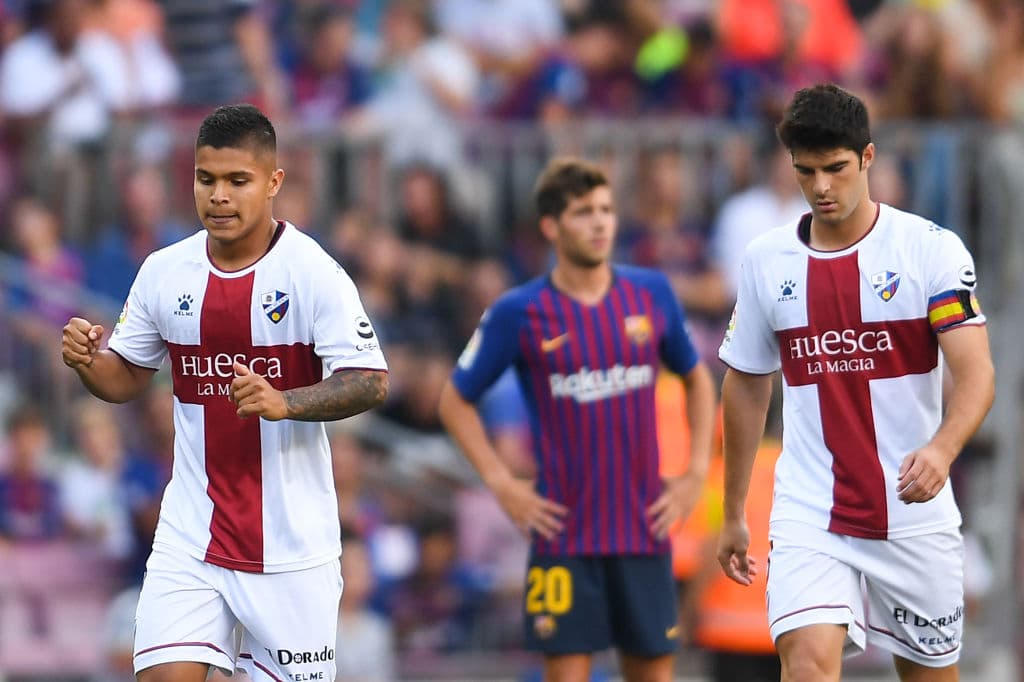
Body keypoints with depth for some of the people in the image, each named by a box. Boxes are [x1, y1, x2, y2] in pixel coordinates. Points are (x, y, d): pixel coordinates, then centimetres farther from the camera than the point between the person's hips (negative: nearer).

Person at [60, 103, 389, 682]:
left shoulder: (314, 273, -9)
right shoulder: (163, 272, 5)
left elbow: (371, 384, -14)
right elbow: (126, 378, 16)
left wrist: (284, 403, -30)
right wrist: (88, 362, -7)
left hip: (290, 542, -3)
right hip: (190, 537, 3)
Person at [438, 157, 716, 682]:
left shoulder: (652, 294, 5)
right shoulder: (518, 314, -4)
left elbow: (697, 379, 19)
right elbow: (455, 402, 5)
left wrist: (695, 474, 8)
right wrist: (501, 484, -5)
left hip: (645, 529, 3)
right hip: (563, 534, -3)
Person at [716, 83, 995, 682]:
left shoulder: (933, 248, -6)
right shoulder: (766, 261, 4)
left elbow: (977, 374, -15)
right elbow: (747, 387, 16)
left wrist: (941, 450, -35)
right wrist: (733, 512, 18)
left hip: (916, 515, -1)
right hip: (809, 516, 1)